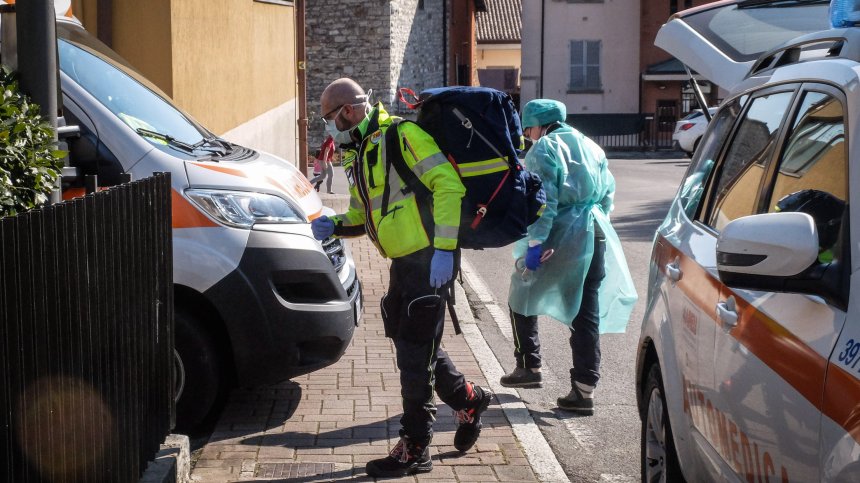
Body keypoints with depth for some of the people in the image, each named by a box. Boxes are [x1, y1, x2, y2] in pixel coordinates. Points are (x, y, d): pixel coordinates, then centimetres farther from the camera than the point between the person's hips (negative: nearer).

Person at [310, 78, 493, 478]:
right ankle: (468, 400, 38)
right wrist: (334, 226, 1)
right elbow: (362, 215, 23)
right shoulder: (357, 156, 16)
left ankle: (414, 450, 6)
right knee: (412, 343, 18)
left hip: (430, 259, -9)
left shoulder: (402, 136, -13)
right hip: (404, 261, 9)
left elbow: (448, 184, -20)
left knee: (414, 353, -4)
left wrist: (444, 248, -25)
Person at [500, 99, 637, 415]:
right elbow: (608, 192, 19)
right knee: (588, 311, 5)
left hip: (563, 234, -6)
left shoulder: (543, 149, -4)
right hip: (596, 234, 6)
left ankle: (529, 367, 20)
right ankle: (584, 389, 2)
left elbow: (543, 199, -15)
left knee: (522, 295, 15)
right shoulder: (590, 147, 19)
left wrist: (535, 243, -18)